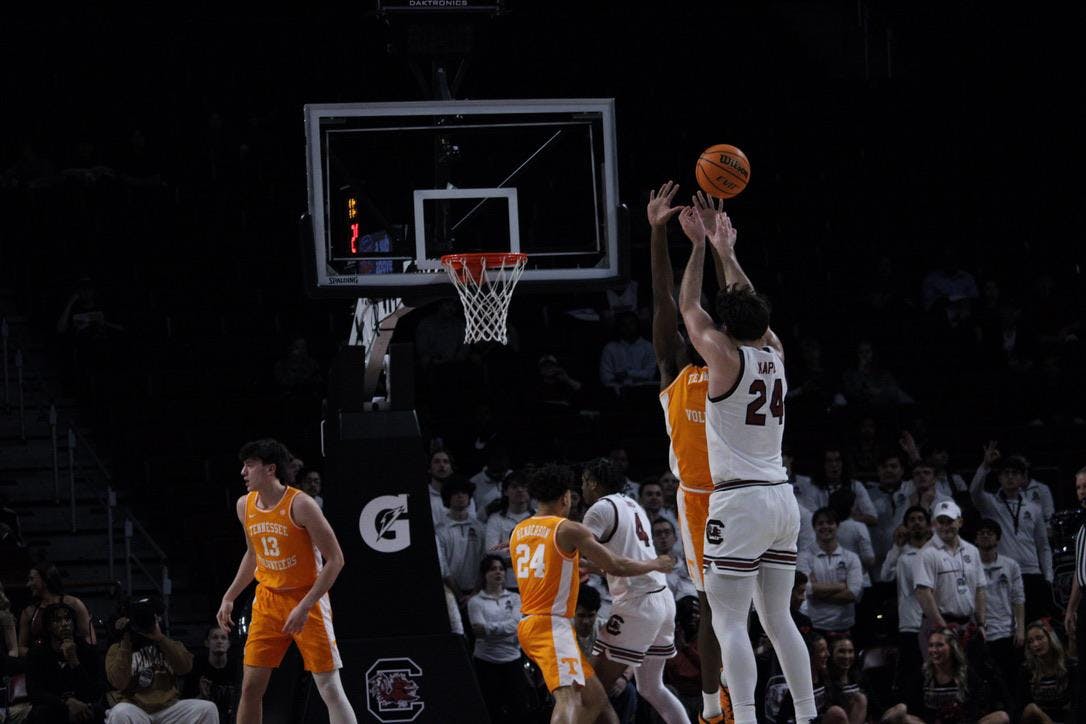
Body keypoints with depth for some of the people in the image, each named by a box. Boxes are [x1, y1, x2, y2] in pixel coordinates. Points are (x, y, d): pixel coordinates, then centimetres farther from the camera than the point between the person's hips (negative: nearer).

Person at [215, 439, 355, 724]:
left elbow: (335, 559, -17)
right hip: (268, 601, 6)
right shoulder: (245, 505, 2)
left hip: (307, 599, -6)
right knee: (251, 687, 3)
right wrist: (229, 597, 15)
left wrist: (305, 607, -23)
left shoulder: (300, 505, -18)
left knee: (330, 688, -8)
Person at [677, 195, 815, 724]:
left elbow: (688, 306, 5)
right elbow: (750, 307, 25)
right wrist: (726, 253, 32)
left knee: (729, 621, -8)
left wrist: (699, 246, 14)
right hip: (783, 500, 7)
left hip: (739, 501, -7)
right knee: (777, 617, 12)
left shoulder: (726, 358, -8)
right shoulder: (775, 355, 8)